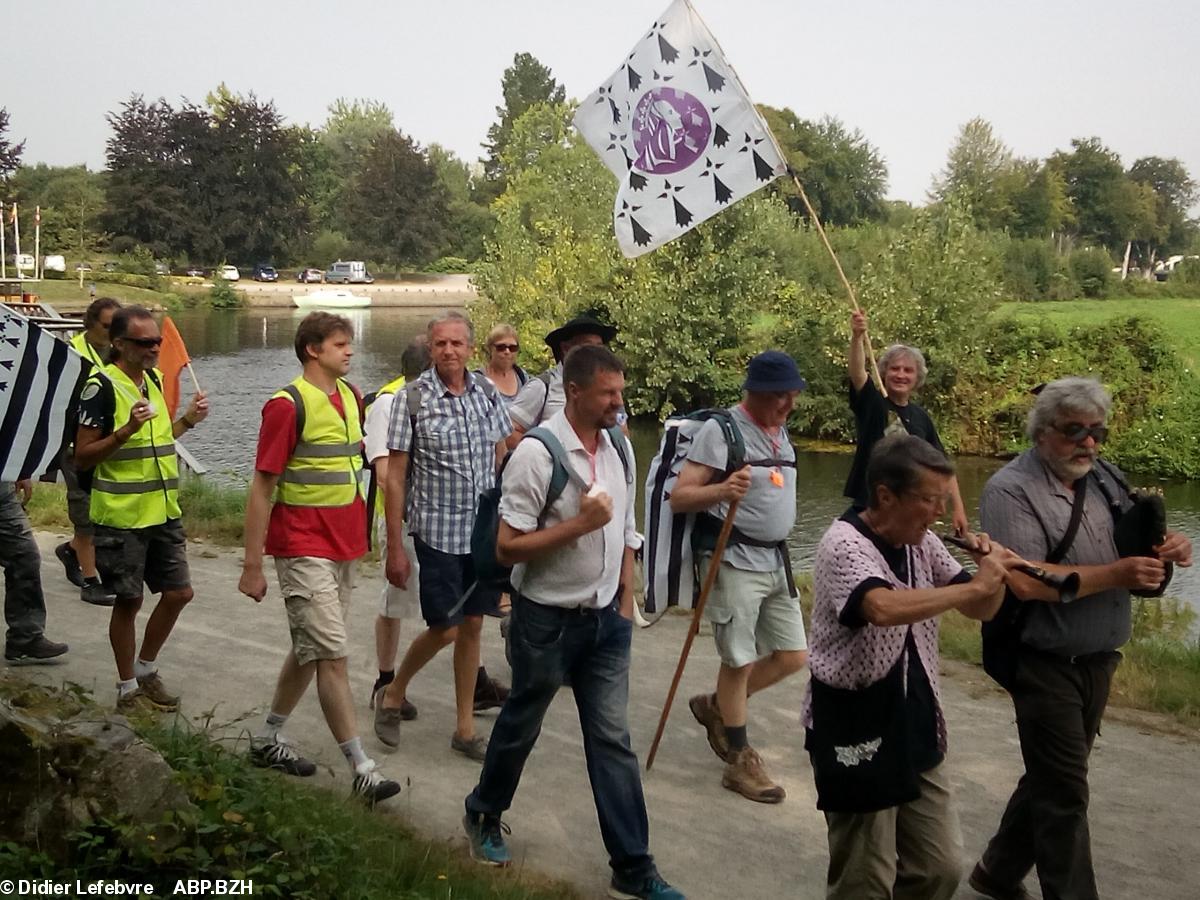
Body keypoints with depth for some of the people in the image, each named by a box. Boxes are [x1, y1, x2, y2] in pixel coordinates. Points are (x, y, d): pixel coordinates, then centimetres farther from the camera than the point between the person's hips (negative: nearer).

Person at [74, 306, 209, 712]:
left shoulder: (152, 380, 10)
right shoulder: (102, 386, -13)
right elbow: (83, 456, -15)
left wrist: (187, 420, 7)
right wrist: (127, 429, -27)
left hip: (163, 511, 7)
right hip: (121, 517, -7)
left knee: (178, 592, 10)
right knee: (128, 601, 3)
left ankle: (146, 669, 29)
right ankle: (128, 689, 18)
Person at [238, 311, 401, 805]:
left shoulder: (350, 397, 9)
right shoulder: (288, 405, -13)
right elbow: (262, 488, -12)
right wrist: (252, 566, -13)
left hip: (344, 544, 8)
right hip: (304, 548, -8)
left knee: (310, 649, 16)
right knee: (332, 655, -7)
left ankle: (268, 738, 32)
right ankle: (361, 768, -4)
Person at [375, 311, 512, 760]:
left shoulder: (488, 393, 3)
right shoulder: (413, 397, -9)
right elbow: (395, 476, -7)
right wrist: (395, 547, -9)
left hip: (485, 532, 4)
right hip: (438, 532, -4)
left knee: (472, 626, 10)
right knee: (444, 629, -2)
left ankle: (465, 728, 22)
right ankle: (392, 695, 25)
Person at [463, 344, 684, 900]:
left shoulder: (619, 446, 2)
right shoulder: (537, 454, -18)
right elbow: (507, 548, -18)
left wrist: (626, 601, 10)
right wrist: (579, 524, -25)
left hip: (605, 617, 5)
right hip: (547, 618, -5)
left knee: (612, 738, 6)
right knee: (521, 724, 14)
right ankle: (484, 815, 41)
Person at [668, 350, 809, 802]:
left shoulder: (780, 431, 11)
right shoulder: (720, 430, -13)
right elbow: (679, 497, -17)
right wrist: (722, 490, -35)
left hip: (776, 560, 8)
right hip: (734, 561, -8)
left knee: (792, 655, 10)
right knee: (739, 661, 1)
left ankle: (715, 706, 30)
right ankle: (740, 761, 16)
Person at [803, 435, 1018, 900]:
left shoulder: (921, 543, 4)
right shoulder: (843, 545, -19)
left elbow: (981, 610, 12)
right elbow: (883, 607, -38)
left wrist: (993, 573, -10)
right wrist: (973, 585, -27)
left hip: (915, 727, 7)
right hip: (856, 731, -7)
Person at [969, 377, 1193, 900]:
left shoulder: (1104, 479, 7)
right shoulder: (1011, 490, -15)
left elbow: (1138, 550, 15)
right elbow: (1027, 582, -26)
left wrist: (1168, 549, -8)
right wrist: (1116, 574, -23)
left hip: (1097, 661, 8)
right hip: (1046, 664, -7)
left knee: (1051, 778, 19)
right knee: (1065, 792, 1)